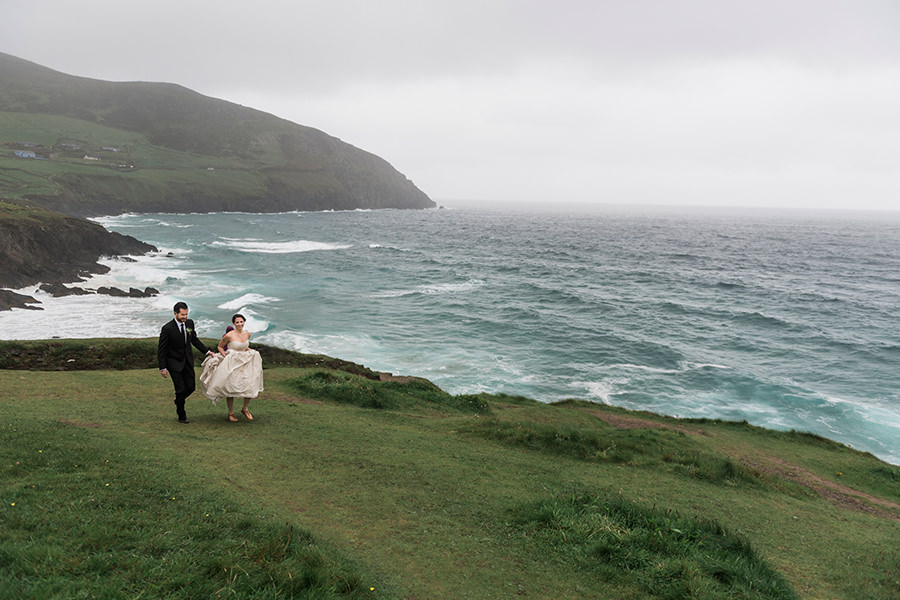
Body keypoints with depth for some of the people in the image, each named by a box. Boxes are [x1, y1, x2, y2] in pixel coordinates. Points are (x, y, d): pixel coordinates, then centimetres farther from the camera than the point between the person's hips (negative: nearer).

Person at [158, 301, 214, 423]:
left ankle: (178, 402, 36)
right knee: (181, 389, -4)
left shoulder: (190, 323, -3)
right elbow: (161, 349, -12)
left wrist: (207, 351, 7)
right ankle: (181, 415, 15)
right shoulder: (167, 328, -18)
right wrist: (163, 368, -14)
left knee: (191, 387, 5)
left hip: (187, 360, 5)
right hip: (174, 362, -5)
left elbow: (194, 340, 13)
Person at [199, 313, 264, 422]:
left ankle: (245, 409, 17)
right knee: (230, 388, 3)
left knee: (251, 385, -3)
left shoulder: (247, 334, 2)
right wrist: (226, 357, -10)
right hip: (231, 364, -5)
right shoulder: (229, 335, -14)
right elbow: (220, 347, 1)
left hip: (245, 362, 5)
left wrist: (251, 351, 5)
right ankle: (230, 413, 19)